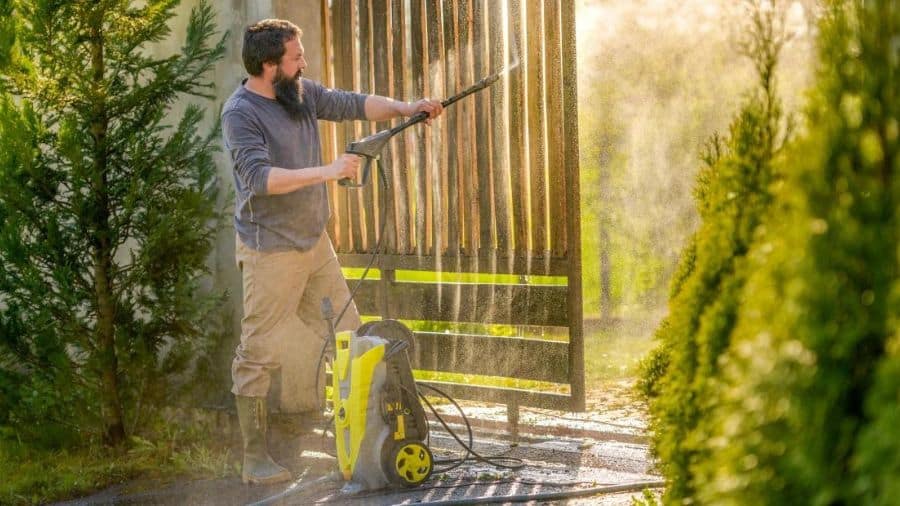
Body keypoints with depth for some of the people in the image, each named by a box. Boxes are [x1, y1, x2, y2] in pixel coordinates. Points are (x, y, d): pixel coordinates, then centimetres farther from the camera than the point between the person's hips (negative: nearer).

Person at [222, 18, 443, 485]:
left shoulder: (302, 92, 6)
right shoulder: (240, 113, -17)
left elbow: (353, 105, 11)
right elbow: (259, 177, -27)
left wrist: (405, 108, -3)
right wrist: (325, 172, -32)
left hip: (314, 241, 9)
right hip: (271, 250, -9)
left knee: (345, 338, 13)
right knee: (259, 354, -4)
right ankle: (255, 459, 3)